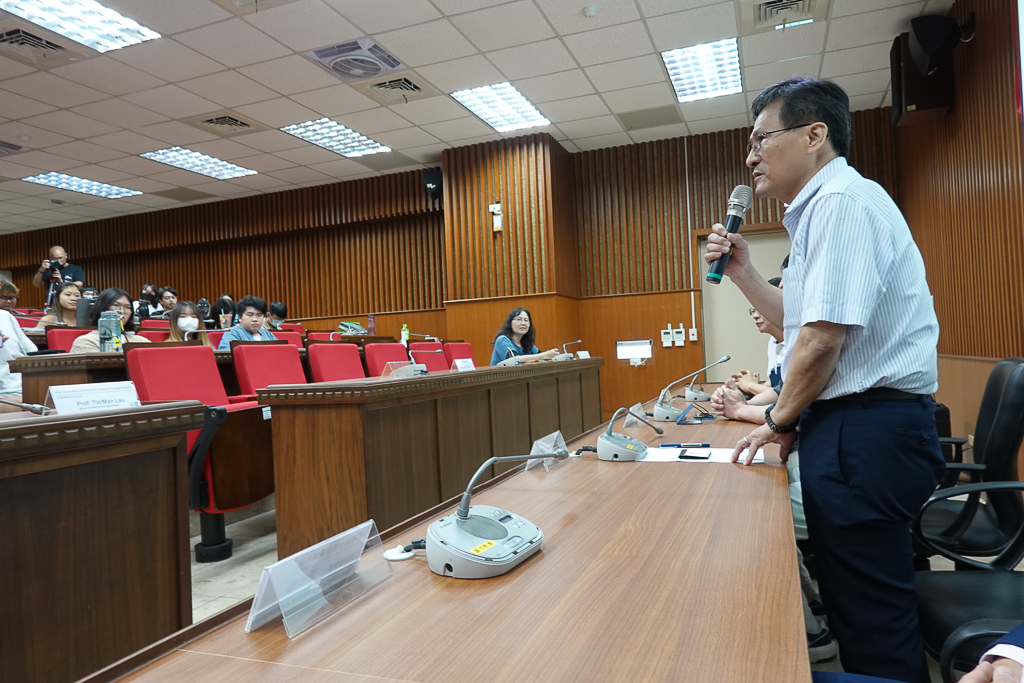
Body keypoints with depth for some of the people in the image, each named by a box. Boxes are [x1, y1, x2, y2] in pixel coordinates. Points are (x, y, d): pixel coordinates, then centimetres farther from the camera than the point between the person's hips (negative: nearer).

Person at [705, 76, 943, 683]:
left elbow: (823, 336, -22)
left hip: (866, 427, -11)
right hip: (853, 425, 11)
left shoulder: (843, 200, -15)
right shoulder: (823, 207, 19)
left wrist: (780, 419, -8)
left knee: (871, 611, 2)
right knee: (856, 594, 21)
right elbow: (802, 322, 22)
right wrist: (742, 271, 11)